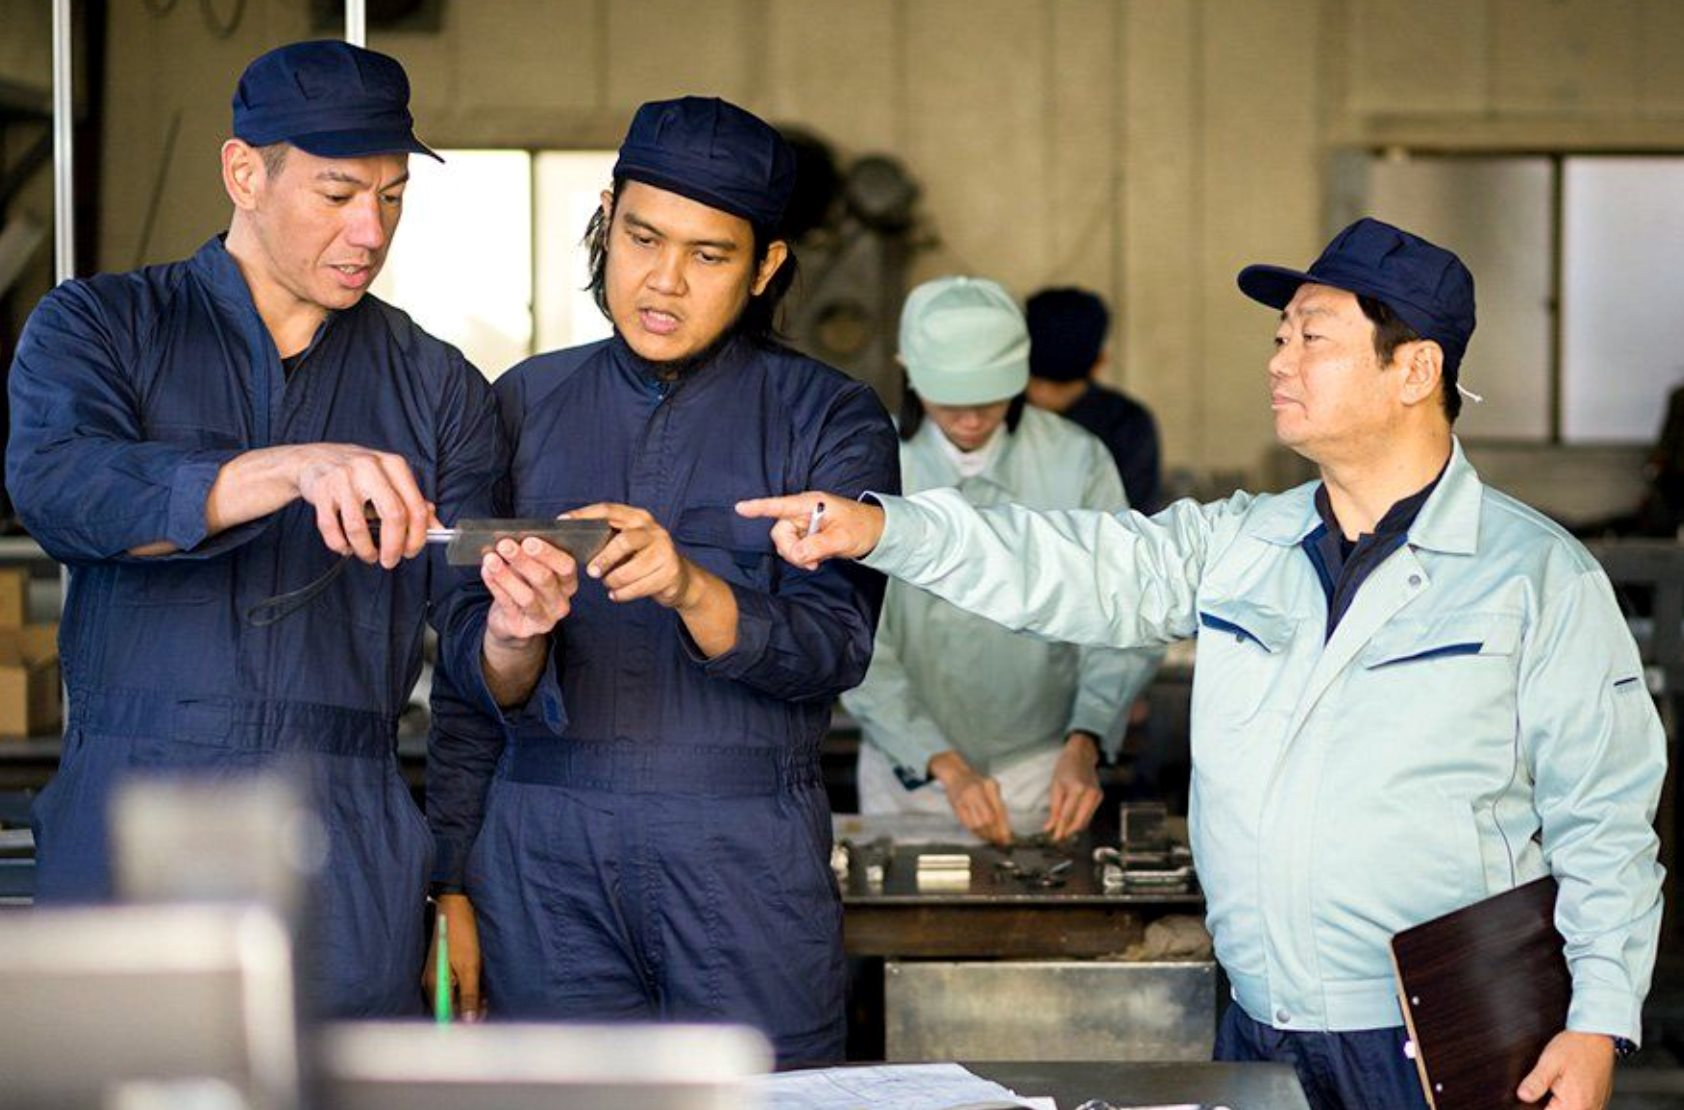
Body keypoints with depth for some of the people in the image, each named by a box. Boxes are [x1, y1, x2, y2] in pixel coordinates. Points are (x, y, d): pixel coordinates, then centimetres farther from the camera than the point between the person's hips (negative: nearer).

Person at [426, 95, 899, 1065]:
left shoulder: (830, 420, 4)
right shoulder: (526, 404, 11)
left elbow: (836, 648, -9)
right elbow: (476, 691, 11)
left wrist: (691, 589, -25)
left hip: (745, 865, -2)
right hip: (544, 855, 2)